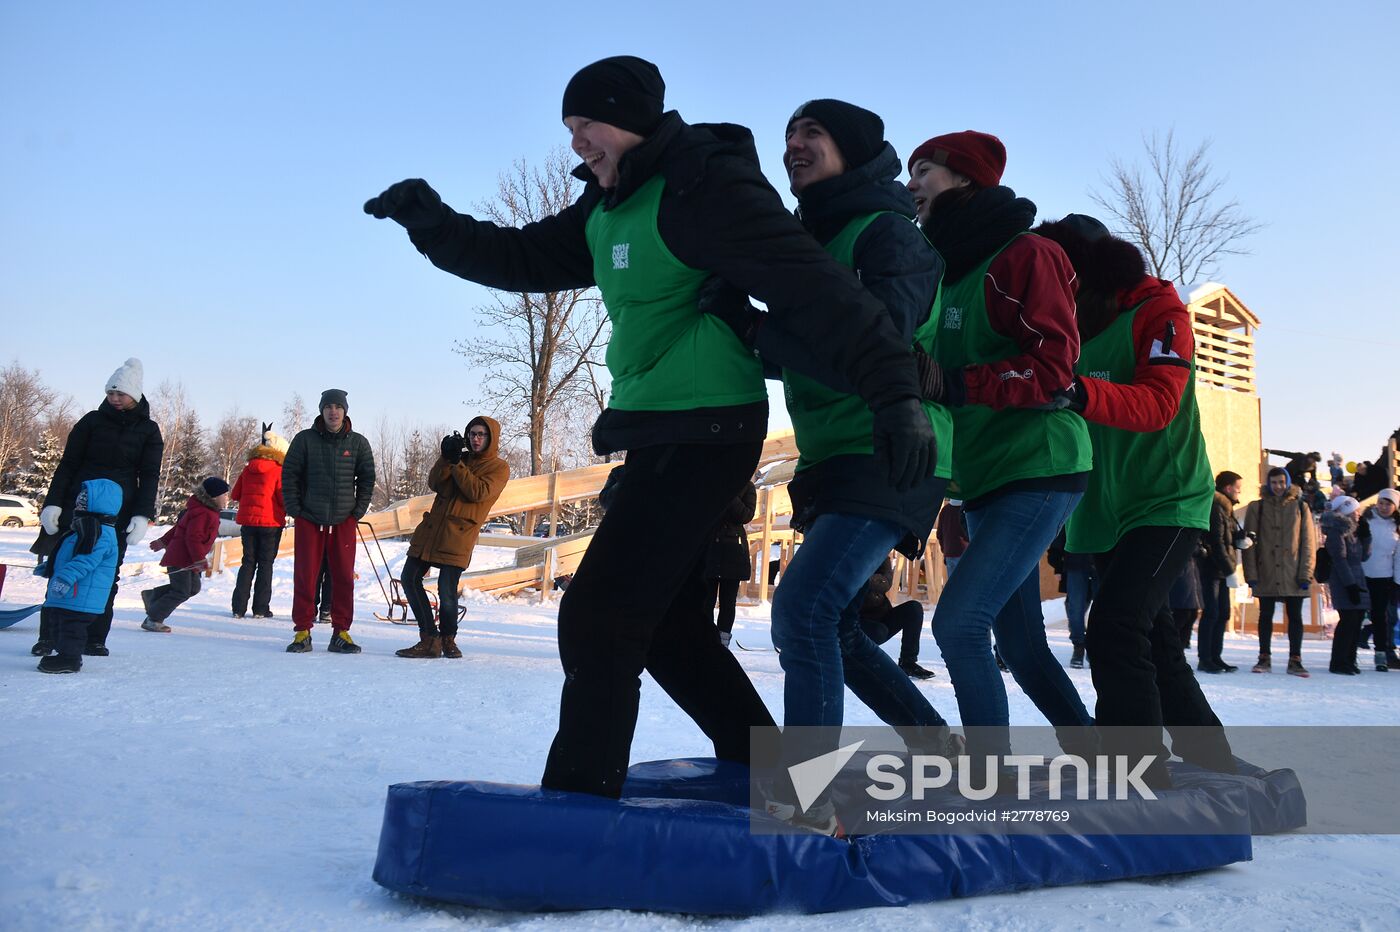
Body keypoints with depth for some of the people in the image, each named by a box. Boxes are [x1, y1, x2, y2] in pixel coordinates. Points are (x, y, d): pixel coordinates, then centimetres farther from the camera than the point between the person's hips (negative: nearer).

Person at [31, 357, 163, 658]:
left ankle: (94, 639, 8)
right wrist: (53, 503, -6)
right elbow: (68, 464, 4)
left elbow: (149, 476, 1)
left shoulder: (147, 430, 4)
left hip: (118, 513, 0)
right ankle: (48, 635, 8)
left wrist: (143, 516, -11)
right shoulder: (92, 421, 4)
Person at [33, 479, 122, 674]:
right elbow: (69, 557, 33)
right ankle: (68, 654, 26)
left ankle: (69, 658, -1)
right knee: (58, 622, 18)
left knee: (71, 624, -8)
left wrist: (66, 577, -33)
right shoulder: (86, 529, 20)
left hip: (80, 597, -11)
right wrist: (48, 567, 38)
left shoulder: (100, 533, -19)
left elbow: (85, 560, -28)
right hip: (72, 596, 11)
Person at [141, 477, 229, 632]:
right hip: (180, 559, -11)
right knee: (181, 592, -9)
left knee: (193, 587, 13)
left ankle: (151, 596, 20)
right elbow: (193, 538, -27)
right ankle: (152, 620, 0)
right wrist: (200, 559, -26)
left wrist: (164, 541, 29)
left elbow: (179, 527, 22)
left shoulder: (208, 512, 14)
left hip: (187, 559, 11)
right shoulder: (203, 513, -20)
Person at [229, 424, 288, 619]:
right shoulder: (278, 471, -8)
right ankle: (260, 608, 2)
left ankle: (239, 607, 6)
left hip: (247, 520, 4)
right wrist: (286, 511, 9)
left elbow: (234, 495, 12)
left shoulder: (247, 470, 7)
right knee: (266, 563, 4)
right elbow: (284, 498, -11)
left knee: (248, 562, 11)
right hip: (271, 522, -4)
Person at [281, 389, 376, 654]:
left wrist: (358, 511, 0)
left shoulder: (358, 443, 4)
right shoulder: (305, 439, 2)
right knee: (305, 576, 2)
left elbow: (367, 478, 8)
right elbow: (289, 474, 4)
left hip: (344, 521, 1)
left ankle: (340, 632, 9)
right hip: (309, 520, -1)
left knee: (344, 577, 1)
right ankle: (303, 631, 10)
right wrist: (294, 509, -2)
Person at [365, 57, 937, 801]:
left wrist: (894, 394, -28)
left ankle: (579, 799, 3)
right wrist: (433, 224, 2)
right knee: (667, 621, 16)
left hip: (706, 431, -10)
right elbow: (523, 260, 17)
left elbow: (814, 287, -22)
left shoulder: (704, 189, -16)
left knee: (599, 614, -9)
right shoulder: (608, 208, 13)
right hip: (662, 433, 10)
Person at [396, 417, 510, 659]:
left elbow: (478, 492, -14)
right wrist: (446, 457, -10)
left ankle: (448, 640, 15)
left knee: (447, 591, -12)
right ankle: (430, 639, 9)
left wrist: (456, 463, -14)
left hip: (459, 533, -6)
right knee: (409, 578, 2)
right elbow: (434, 483, 4)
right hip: (432, 528, 6)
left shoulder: (499, 468, 2)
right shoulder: (461, 458, 17)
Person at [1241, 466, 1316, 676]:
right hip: (1266, 574, 0)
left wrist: (1306, 573, -6)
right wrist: (1251, 573, -7)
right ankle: (1264, 658, 14)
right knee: (1265, 615, 6)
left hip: (1293, 574, 0)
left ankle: (1295, 660, 10)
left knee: (1295, 616, 4)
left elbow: (1308, 542, 3)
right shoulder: (1257, 507, 4)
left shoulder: (1301, 507, 6)